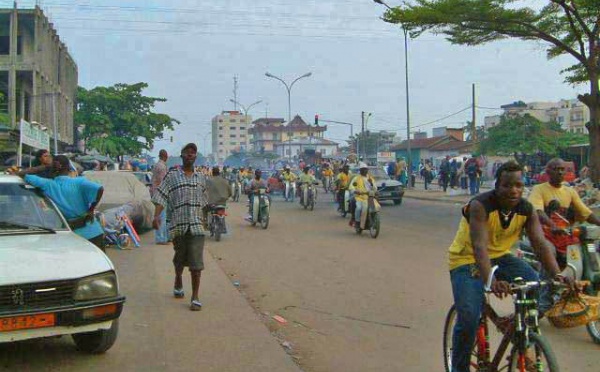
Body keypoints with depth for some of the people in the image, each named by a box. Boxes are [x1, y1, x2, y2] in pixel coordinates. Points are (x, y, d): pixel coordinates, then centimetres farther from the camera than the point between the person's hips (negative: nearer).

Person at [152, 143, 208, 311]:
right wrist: (156, 216, -20)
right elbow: (161, 198, -7)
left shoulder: (201, 178, 11)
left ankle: (195, 297, -3)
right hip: (177, 224, -1)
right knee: (180, 259, 15)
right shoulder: (172, 176, 0)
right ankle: (178, 284, 43)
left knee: (196, 262, -8)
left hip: (196, 225, 1)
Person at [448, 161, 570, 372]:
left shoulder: (527, 210, -9)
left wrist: (557, 275, -35)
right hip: (467, 260, -5)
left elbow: (541, 243, -18)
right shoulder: (480, 205, -25)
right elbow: (479, 246, -37)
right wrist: (490, 281, -51)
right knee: (469, 317, -21)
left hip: (499, 257, 5)